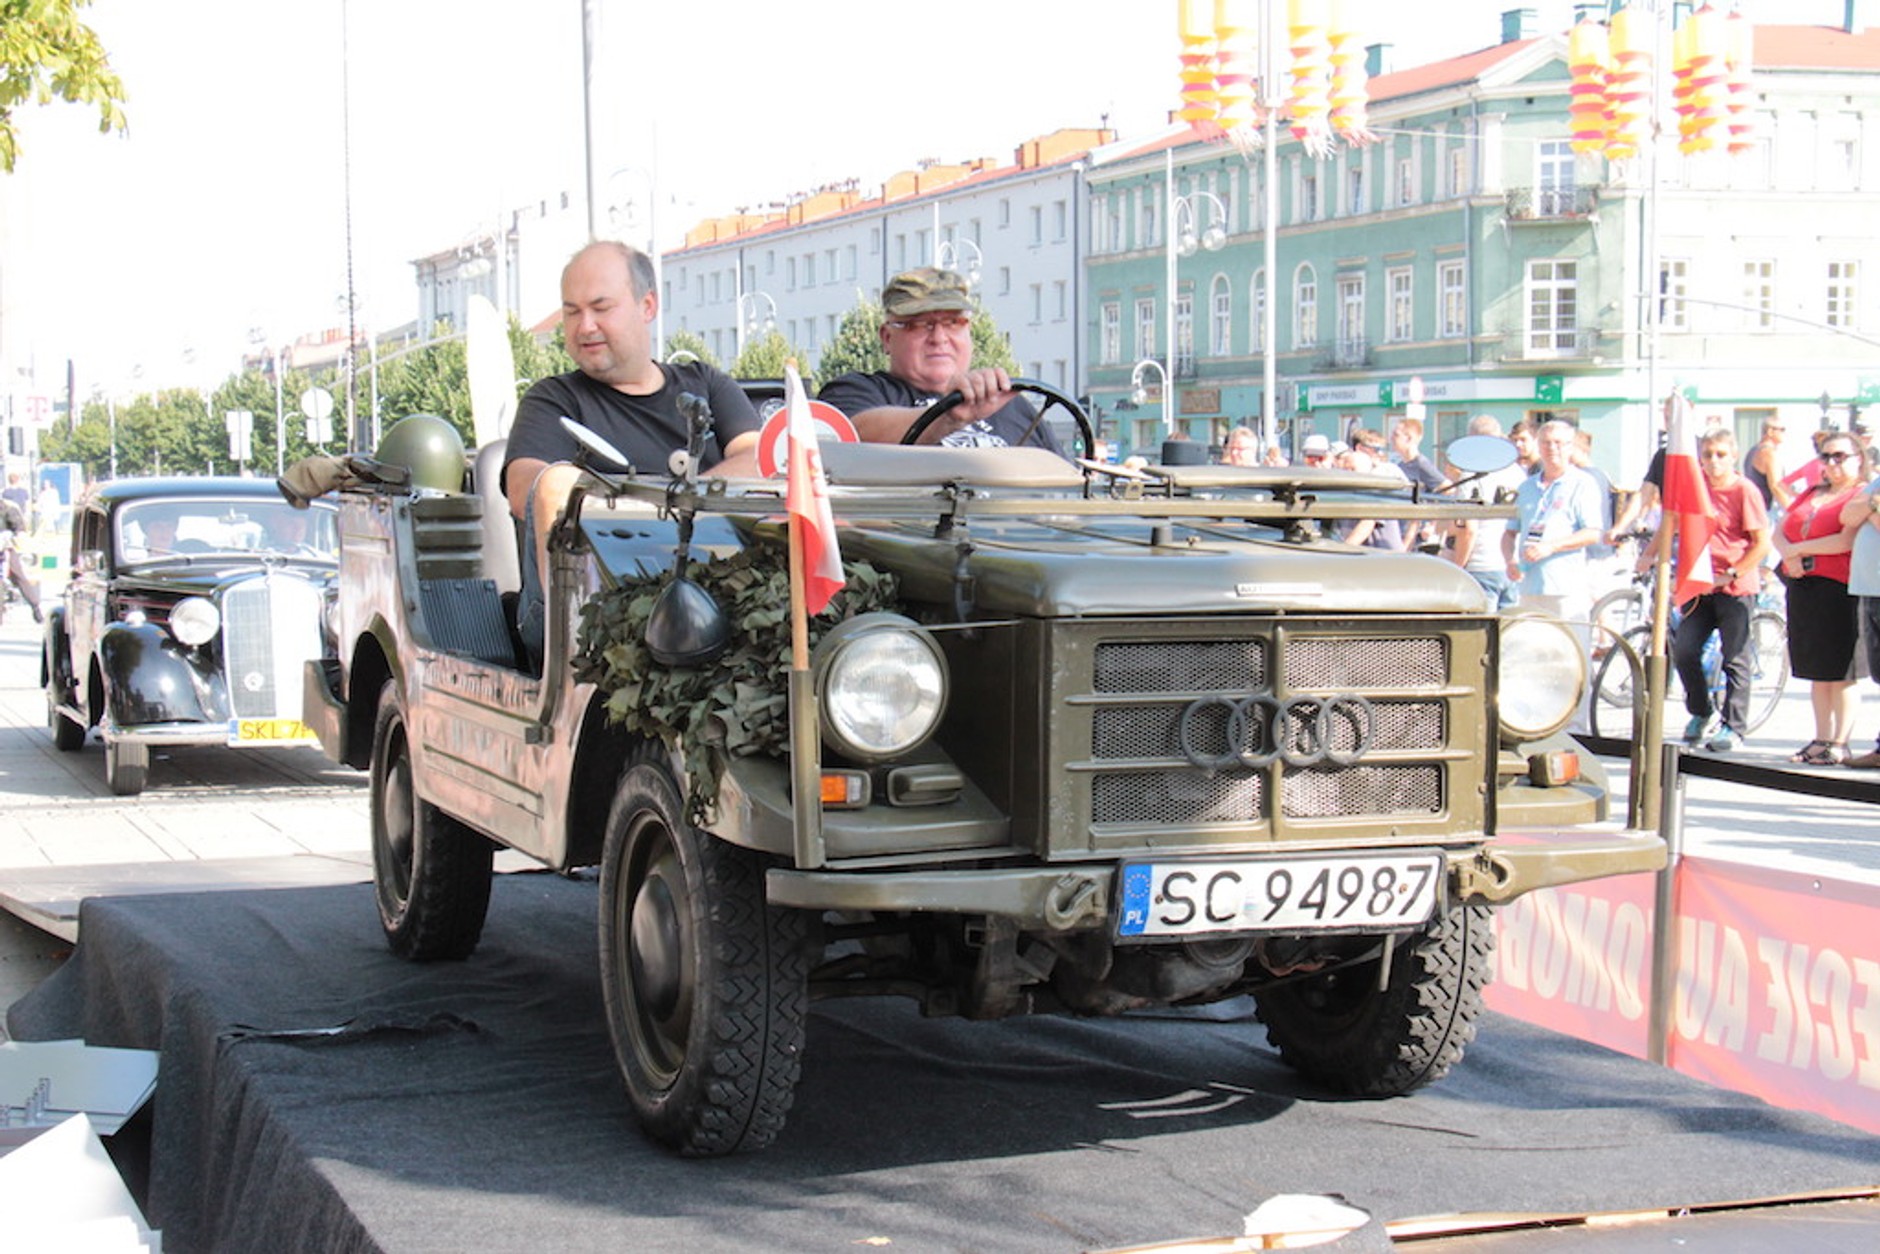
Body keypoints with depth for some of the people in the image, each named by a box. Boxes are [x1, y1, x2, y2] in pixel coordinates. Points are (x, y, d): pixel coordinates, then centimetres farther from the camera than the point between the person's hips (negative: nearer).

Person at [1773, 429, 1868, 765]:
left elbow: (1848, 541, -16)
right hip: (1802, 585, 7)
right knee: (1816, 672, 10)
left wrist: (1800, 548, -9)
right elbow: (1779, 531, 15)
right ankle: (1821, 739, 16)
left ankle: (1840, 743, 0)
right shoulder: (1810, 493, 21)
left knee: (1839, 672, -5)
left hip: (1838, 587, -7)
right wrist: (1789, 554, -6)